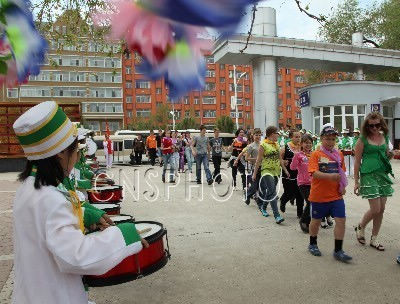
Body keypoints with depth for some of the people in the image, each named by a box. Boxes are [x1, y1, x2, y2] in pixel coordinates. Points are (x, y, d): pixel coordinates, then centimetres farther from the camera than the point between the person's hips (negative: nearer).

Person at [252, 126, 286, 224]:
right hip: (267, 171, -7)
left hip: (276, 171, 7)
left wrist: (285, 169, 15)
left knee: (270, 192, 15)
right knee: (273, 193, -14)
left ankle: (263, 207, 36)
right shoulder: (263, 145, -7)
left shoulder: (277, 144, 14)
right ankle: (277, 215, -15)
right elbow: (258, 160, -6)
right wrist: (254, 173, -5)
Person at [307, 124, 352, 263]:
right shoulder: (316, 154, -9)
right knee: (316, 220, 13)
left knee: (341, 220, -2)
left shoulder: (339, 154, 6)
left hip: (336, 195, 4)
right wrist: (330, 176, -34)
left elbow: (342, 172, 16)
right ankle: (312, 244, 35)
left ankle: (338, 251, 12)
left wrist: (343, 186, 2)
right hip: (319, 195, -3)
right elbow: (314, 173, -20)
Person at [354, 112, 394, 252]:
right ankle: (360, 227, 21)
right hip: (369, 175, -6)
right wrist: (356, 181, -7)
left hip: (383, 174, 6)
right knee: (375, 209, -8)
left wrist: (390, 155, -2)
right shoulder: (363, 140, -6)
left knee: (381, 209, 7)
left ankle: (374, 239, 20)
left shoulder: (385, 137, 9)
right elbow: (357, 161, -5)